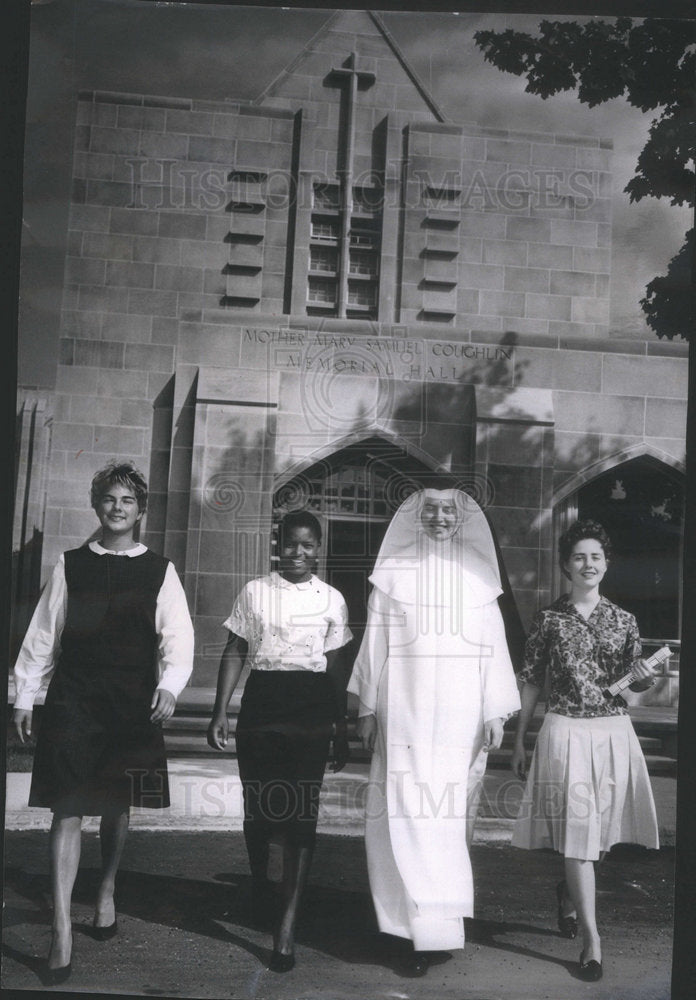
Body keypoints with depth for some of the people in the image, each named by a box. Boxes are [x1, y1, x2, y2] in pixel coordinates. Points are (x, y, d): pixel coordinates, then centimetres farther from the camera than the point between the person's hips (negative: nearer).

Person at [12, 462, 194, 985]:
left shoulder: (160, 571, 4)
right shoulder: (70, 565, 6)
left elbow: (178, 637, -1)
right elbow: (42, 634, 8)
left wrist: (170, 685, -16)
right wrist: (25, 695, 7)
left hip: (133, 703, 1)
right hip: (72, 700, 0)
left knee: (117, 805, 13)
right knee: (68, 809, -5)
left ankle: (107, 892, 39)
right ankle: (62, 931, 0)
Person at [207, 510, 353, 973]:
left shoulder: (332, 598, 8)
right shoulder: (255, 591, 7)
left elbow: (338, 667, 11)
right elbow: (235, 653, 8)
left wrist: (342, 730, 10)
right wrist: (221, 710, -1)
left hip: (312, 710, 0)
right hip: (261, 702, 1)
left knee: (302, 813, -7)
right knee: (259, 808, 6)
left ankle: (287, 924, -4)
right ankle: (259, 884, 36)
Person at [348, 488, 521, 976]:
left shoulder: (478, 578, 7)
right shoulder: (392, 573, 6)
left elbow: (495, 649, 5)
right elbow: (376, 644, 7)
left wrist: (495, 713, -1)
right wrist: (368, 707, 5)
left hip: (460, 716, 1)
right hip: (404, 712, 0)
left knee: (451, 817, 2)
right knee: (408, 816, -4)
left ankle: (428, 925, 15)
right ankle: (427, 931, 5)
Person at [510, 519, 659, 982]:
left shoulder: (623, 621, 5)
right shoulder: (549, 620, 0)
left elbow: (634, 682, 13)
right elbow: (532, 683, 4)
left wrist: (645, 677, -11)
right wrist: (520, 740, 4)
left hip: (613, 731, 2)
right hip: (565, 731, -2)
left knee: (600, 828, 10)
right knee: (576, 827, -5)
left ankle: (568, 891, 40)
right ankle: (591, 935, 1)